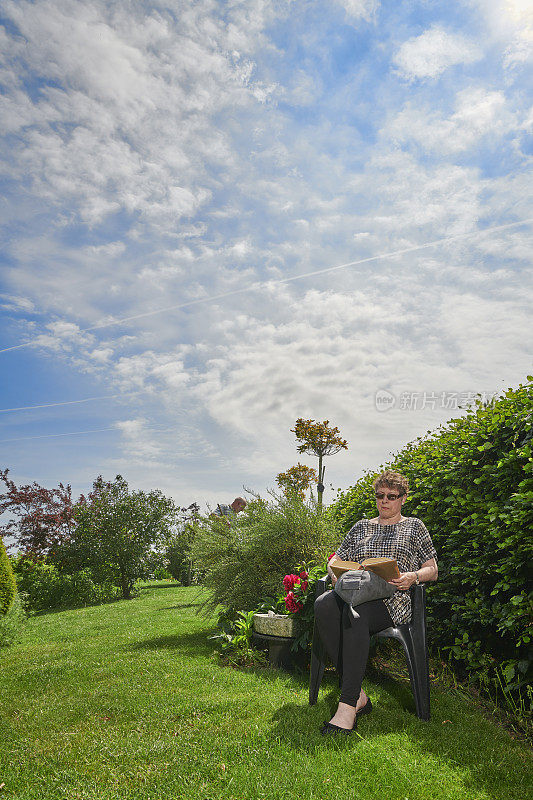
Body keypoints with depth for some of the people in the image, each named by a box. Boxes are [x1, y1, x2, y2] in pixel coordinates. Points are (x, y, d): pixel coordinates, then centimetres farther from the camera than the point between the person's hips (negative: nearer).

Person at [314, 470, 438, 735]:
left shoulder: (414, 526, 17)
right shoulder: (361, 527, 25)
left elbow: (432, 570, 13)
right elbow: (335, 559, 23)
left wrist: (412, 577, -9)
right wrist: (336, 572, -1)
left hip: (392, 598, -3)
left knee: (354, 612, -39)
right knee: (323, 604, -33)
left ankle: (348, 708, -39)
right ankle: (358, 695, -29)